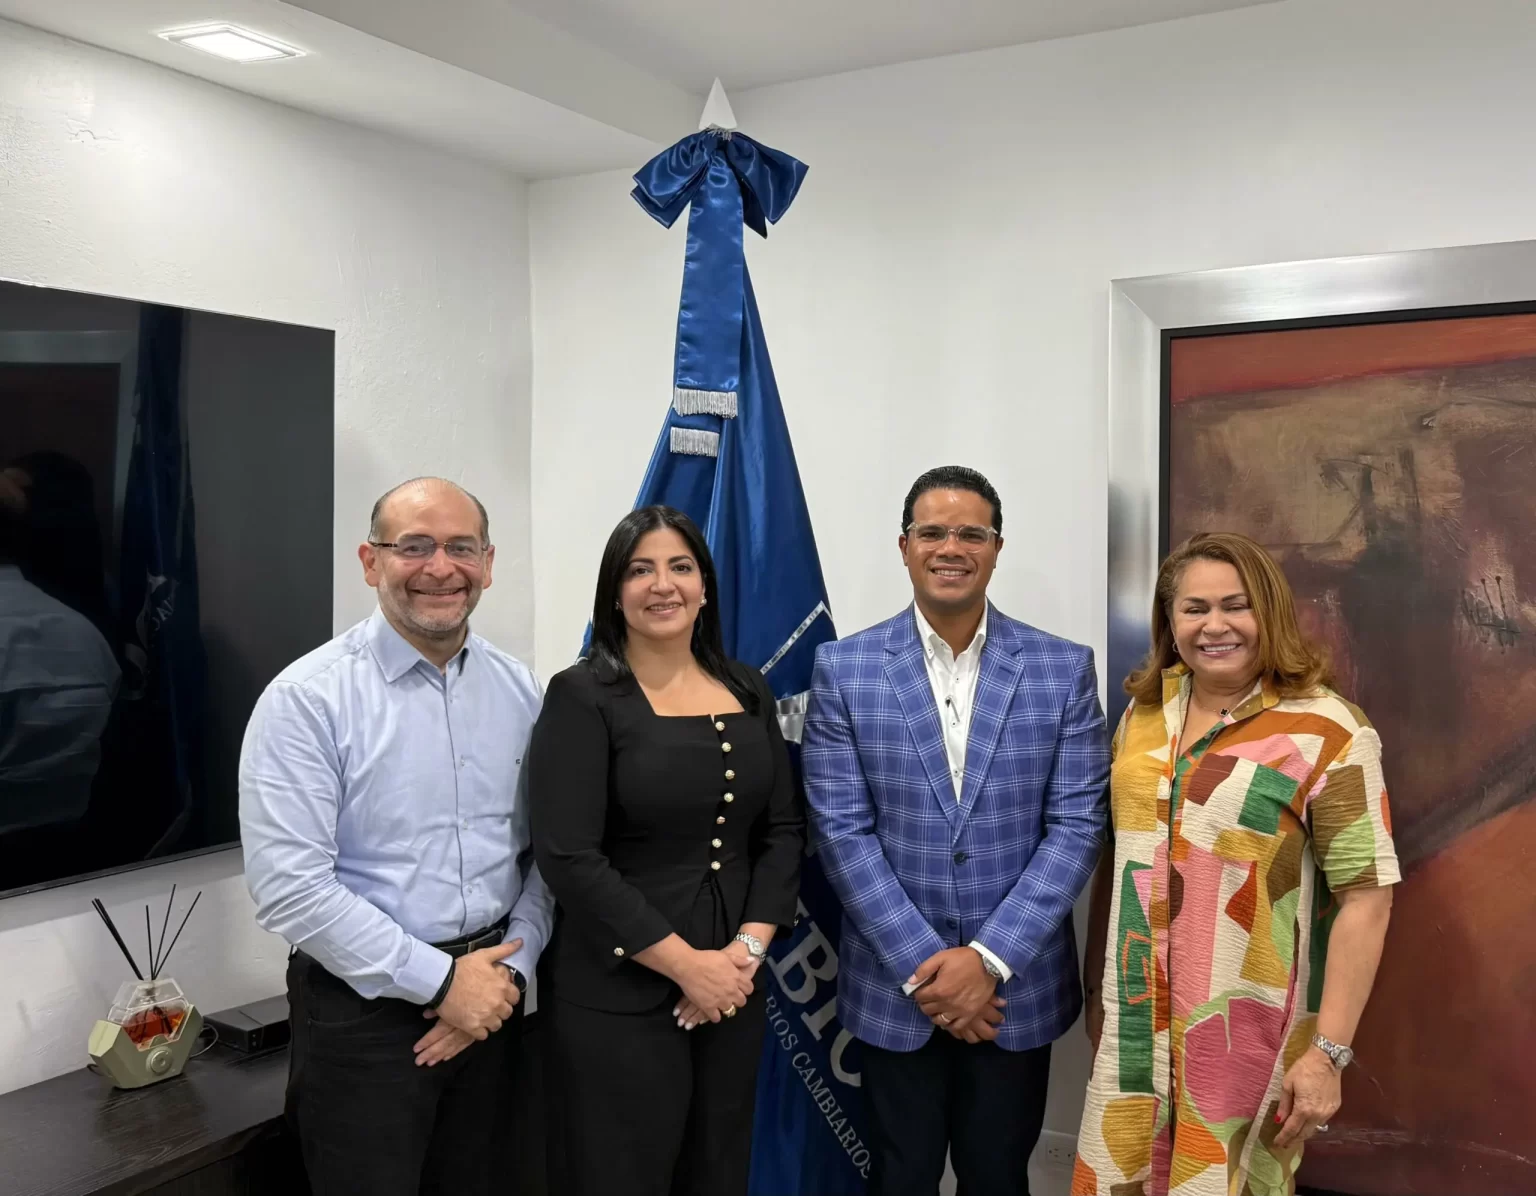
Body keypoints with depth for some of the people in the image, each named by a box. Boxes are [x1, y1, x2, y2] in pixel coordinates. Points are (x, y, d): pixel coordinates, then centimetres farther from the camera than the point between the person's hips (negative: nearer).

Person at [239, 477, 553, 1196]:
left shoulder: (518, 690, 2)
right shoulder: (308, 699, -14)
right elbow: (288, 887, -19)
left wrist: (510, 969, -8)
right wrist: (441, 980, -17)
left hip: (488, 996, 5)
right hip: (365, 1009, -4)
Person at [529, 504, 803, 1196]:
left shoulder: (748, 692, 7)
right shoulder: (583, 696, -9)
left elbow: (784, 829, 7)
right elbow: (567, 856, -16)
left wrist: (749, 947, -7)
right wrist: (686, 963, -16)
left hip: (733, 988, 5)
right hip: (616, 997, -5)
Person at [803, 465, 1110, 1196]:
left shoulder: (1063, 669, -2)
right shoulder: (844, 668, -4)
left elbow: (1077, 825, -6)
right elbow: (841, 829, -7)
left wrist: (989, 959, -13)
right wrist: (922, 966, -13)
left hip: (1017, 985, 1)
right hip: (895, 987, 0)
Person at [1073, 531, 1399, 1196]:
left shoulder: (1326, 731, -12)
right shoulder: (1144, 711, 5)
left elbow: (1366, 894, -13)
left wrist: (1327, 1051, -15)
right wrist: (1095, 986, 14)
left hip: (1246, 1028, -4)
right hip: (1137, 1019, 5)